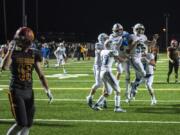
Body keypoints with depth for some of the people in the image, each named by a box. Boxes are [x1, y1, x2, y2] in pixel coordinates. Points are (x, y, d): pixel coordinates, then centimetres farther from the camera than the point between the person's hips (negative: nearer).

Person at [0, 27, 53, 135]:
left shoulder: (33, 54, 6)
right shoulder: (13, 53, -6)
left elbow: (40, 74, 10)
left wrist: (47, 90, 3)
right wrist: (10, 50, -23)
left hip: (29, 91, 5)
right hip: (16, 91, -5)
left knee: (28, 125, 4)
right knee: (21, 124, -12)